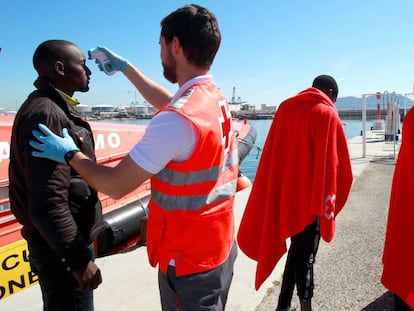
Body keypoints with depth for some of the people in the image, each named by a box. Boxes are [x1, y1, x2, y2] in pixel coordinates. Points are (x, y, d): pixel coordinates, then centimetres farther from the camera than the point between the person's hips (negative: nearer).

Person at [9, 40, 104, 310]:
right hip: (60, 248, -10)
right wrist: (79, 258, -22)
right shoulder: (46, 114, -23)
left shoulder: (57, 108, 10)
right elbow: (48, 202, -28)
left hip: (63, 241, 10)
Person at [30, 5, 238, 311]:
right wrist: (125, 67, 26)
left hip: (189, 260, -8)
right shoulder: (218, 99, 0)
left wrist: (69, 153, -3)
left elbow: (116, 185, -20)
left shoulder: (177, 120, -27)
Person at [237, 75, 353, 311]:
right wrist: (328, 202, -3)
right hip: (310, 198, -5)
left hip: (282, 195, 6)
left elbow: (271, 157, 7)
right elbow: (333, 165, -11)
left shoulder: (285, 107, 7)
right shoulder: (327, 115, -8)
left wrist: (276, 195, 11)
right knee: (304, 255, 9)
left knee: (296, 250, 20)